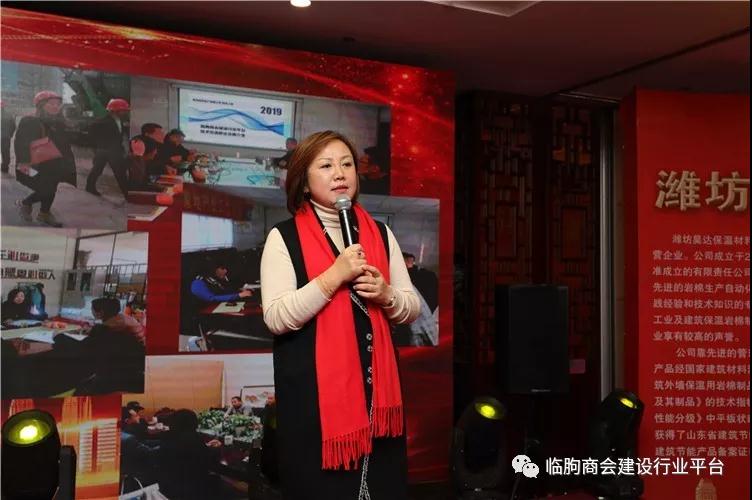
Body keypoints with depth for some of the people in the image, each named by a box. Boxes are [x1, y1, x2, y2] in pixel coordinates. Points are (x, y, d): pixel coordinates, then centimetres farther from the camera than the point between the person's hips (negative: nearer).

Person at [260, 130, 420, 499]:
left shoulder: (380, 233, 9)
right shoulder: (284, 237, -4)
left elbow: (412, 309, 12)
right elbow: (276, 318, -14)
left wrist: (386, 294, -9)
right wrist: (334, 276, -20)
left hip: (376, 384, 5)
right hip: (313, 392, -4)